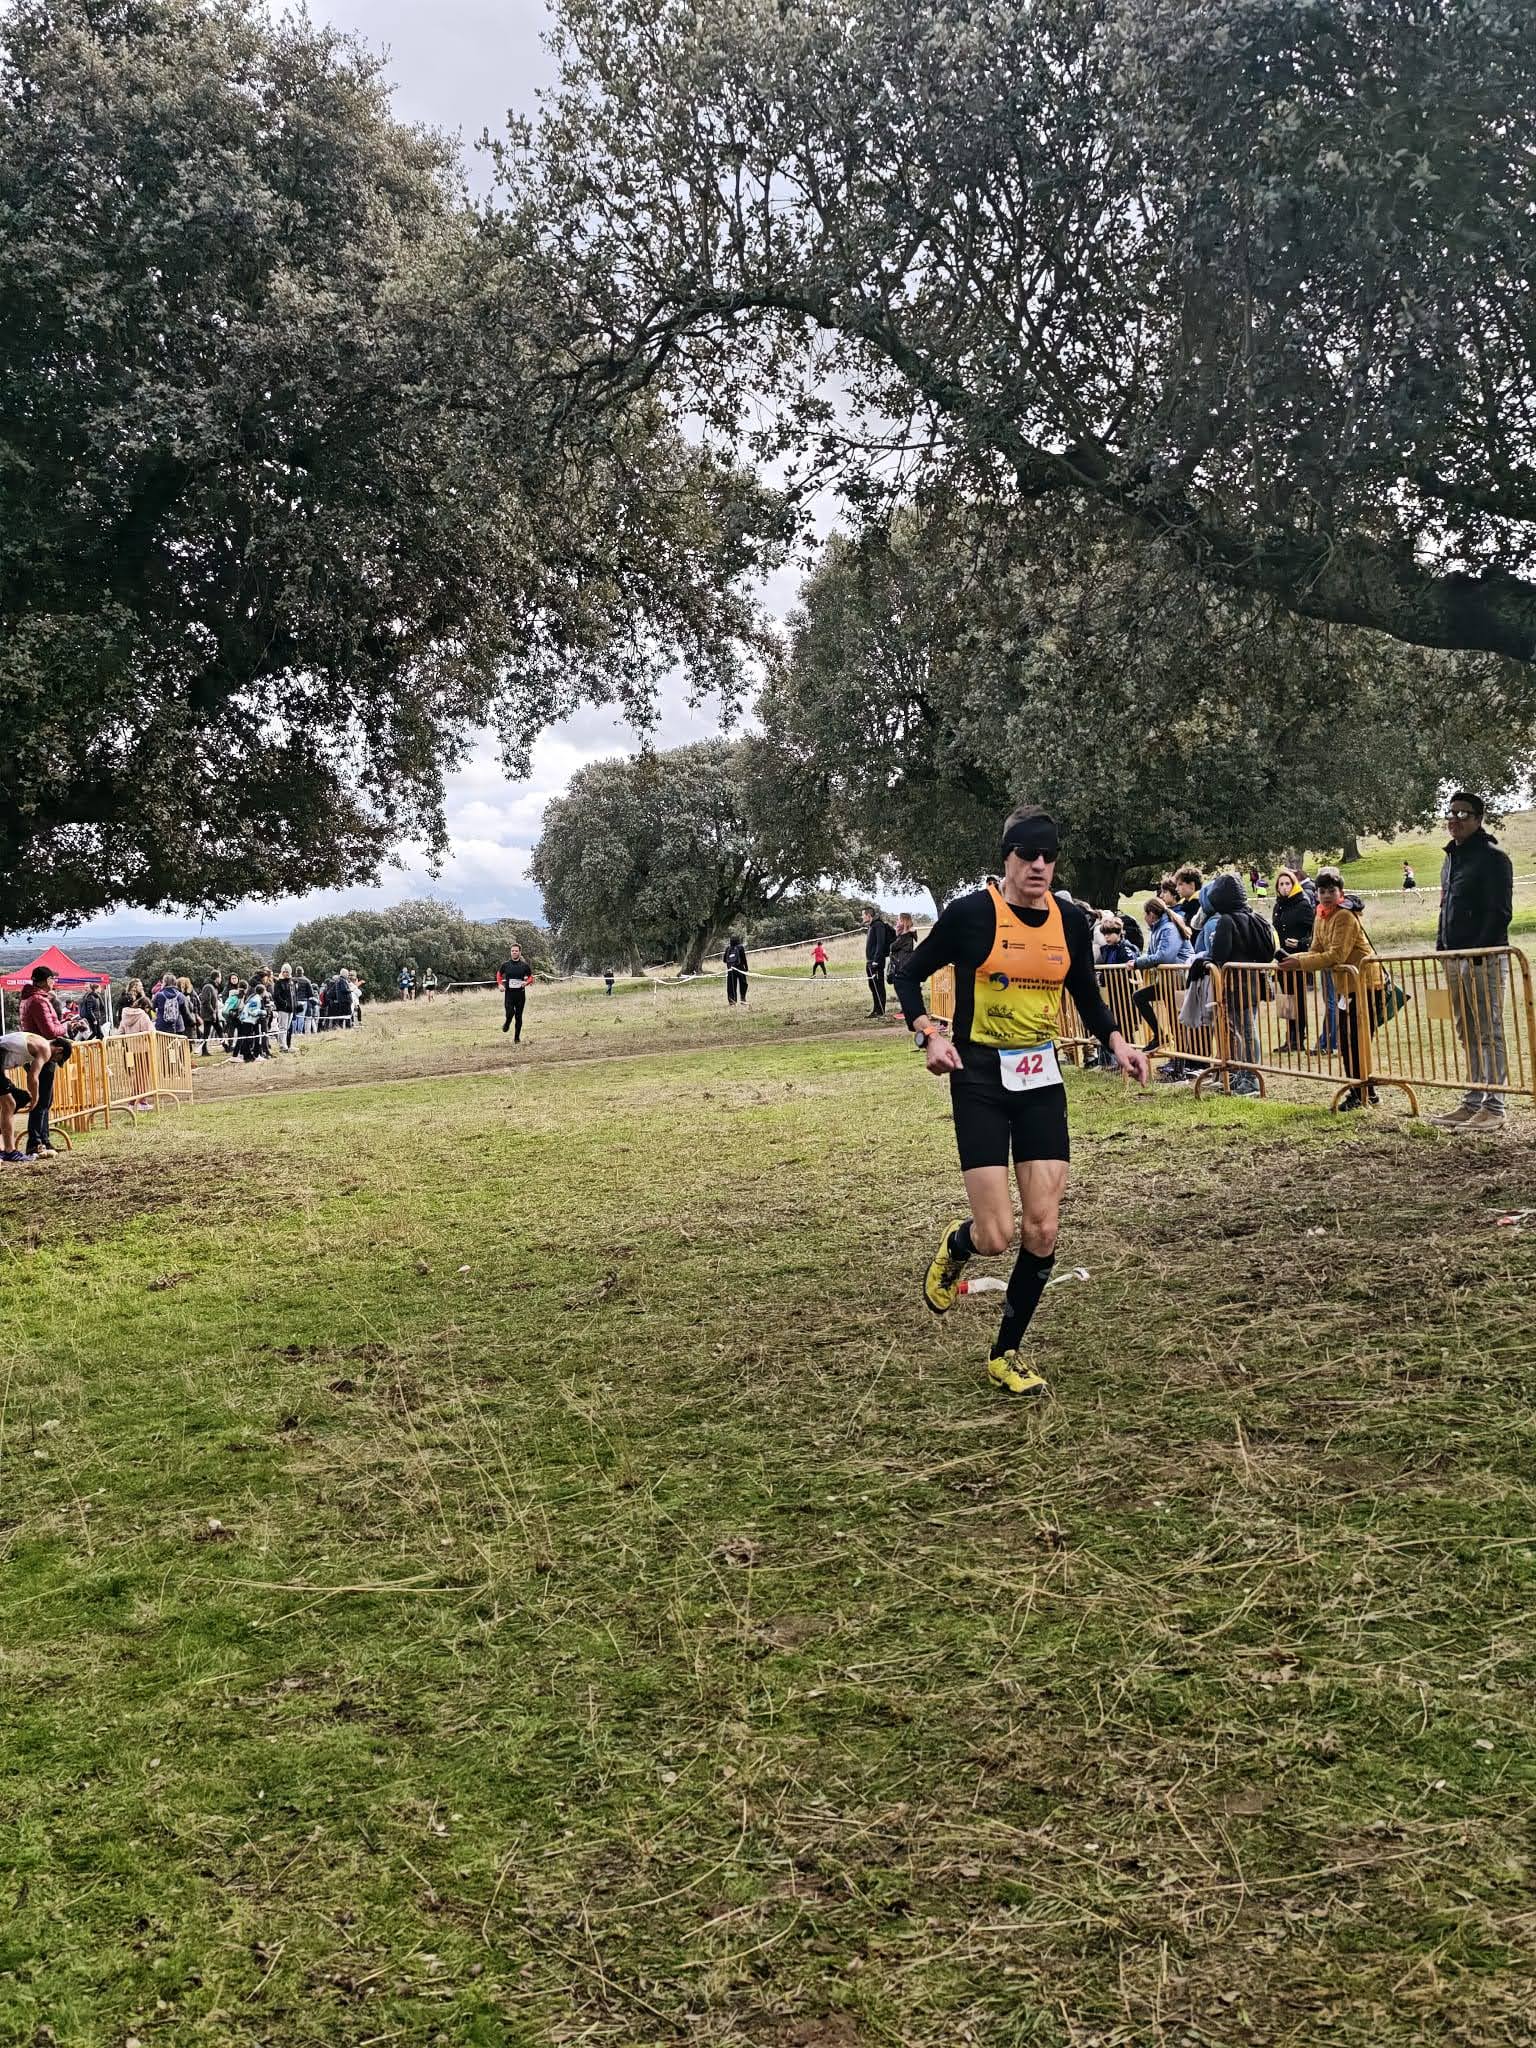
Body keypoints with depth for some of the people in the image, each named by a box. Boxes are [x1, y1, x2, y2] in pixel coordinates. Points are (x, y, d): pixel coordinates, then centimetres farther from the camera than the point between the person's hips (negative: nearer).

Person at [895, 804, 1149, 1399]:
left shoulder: (1071, 921, 2)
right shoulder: (970, 913, -11)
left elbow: (1086, 994, 17)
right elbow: (908, 976, 0)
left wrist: (1115, 1041, -1)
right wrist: (929, 1035, -16)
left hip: (1042, 1080, 4)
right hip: (980, 1078, -4)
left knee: (1042, 1231, -1)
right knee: (996, 1237, -9)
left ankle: (1007, 1353, 18)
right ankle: (956, 1247, 30)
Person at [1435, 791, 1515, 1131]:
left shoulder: (1493, 857, -9)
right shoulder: (1451, 859, 18)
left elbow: (1500, 911, -14)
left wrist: (1481, 952, -20)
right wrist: (1441, 947, 14)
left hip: (1484, 958, -9)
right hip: (1455, 957, 9)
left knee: (1489, 1033, -7)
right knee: (1468, 1035, 11)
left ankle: (1493, 1107, -5)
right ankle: (1473, 1101, 17)